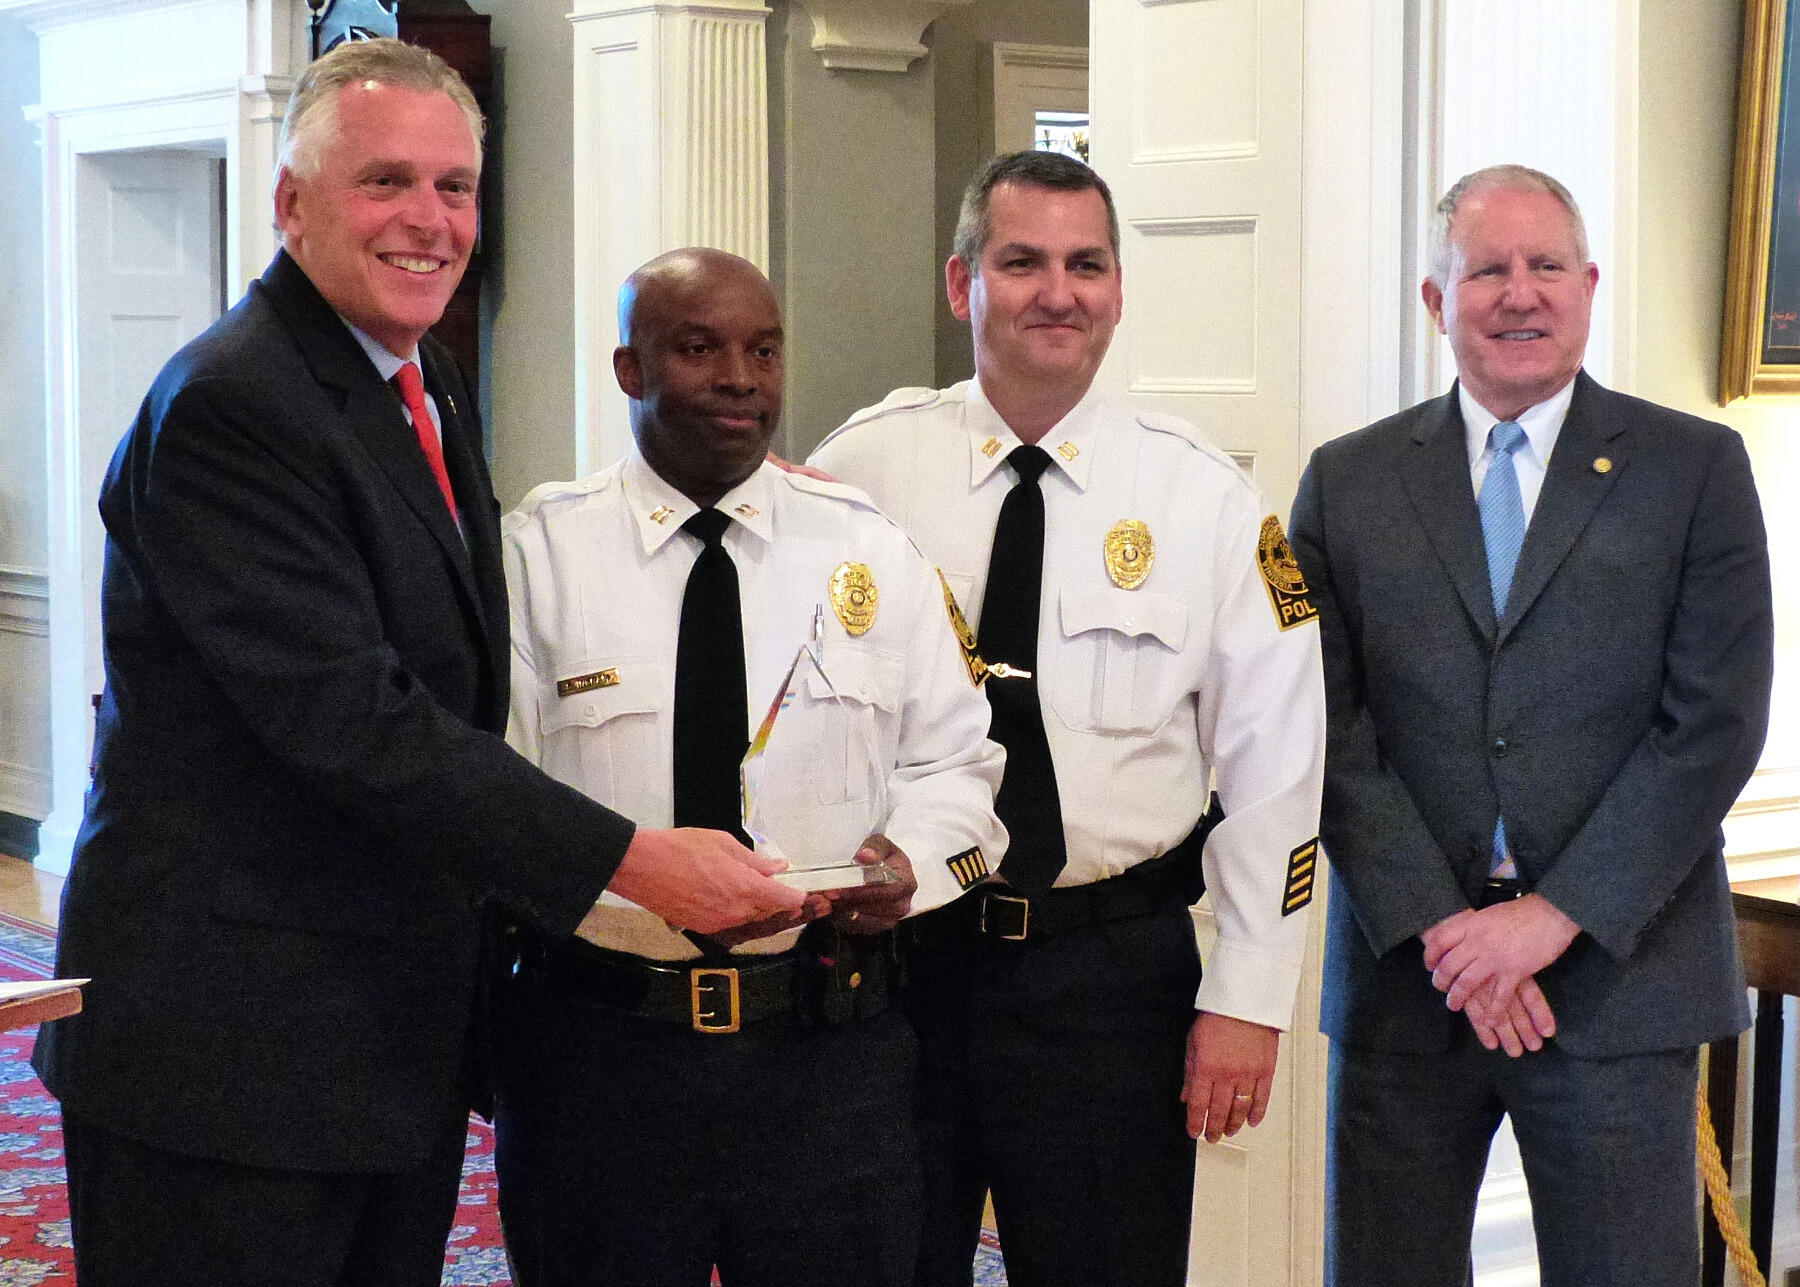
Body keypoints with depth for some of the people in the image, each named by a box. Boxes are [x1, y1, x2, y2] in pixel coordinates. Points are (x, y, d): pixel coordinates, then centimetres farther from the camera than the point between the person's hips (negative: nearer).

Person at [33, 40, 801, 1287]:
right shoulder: (227, 403, -17)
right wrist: (631, 858, -24)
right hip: (225, 1045, -8)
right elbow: (347, 718, -24)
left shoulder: (430, 391, 13)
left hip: (403, 1039, 9)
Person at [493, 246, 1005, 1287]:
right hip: (596, 1046, -2)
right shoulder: (541, 550, 0)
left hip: (830, 1053, 2)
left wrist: (910, 863, -10)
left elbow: (957, 762, 12)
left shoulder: (870, 550, 8)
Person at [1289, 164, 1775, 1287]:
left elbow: (1715, 722, -4)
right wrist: (1441, 928, -10)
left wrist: (1555, 917, -12)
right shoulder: (1348, 482, 7)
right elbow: (1329, 728, 1)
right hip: (1406, 975, 2)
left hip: (1616, 973, -1)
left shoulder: (1695, 468, 3)